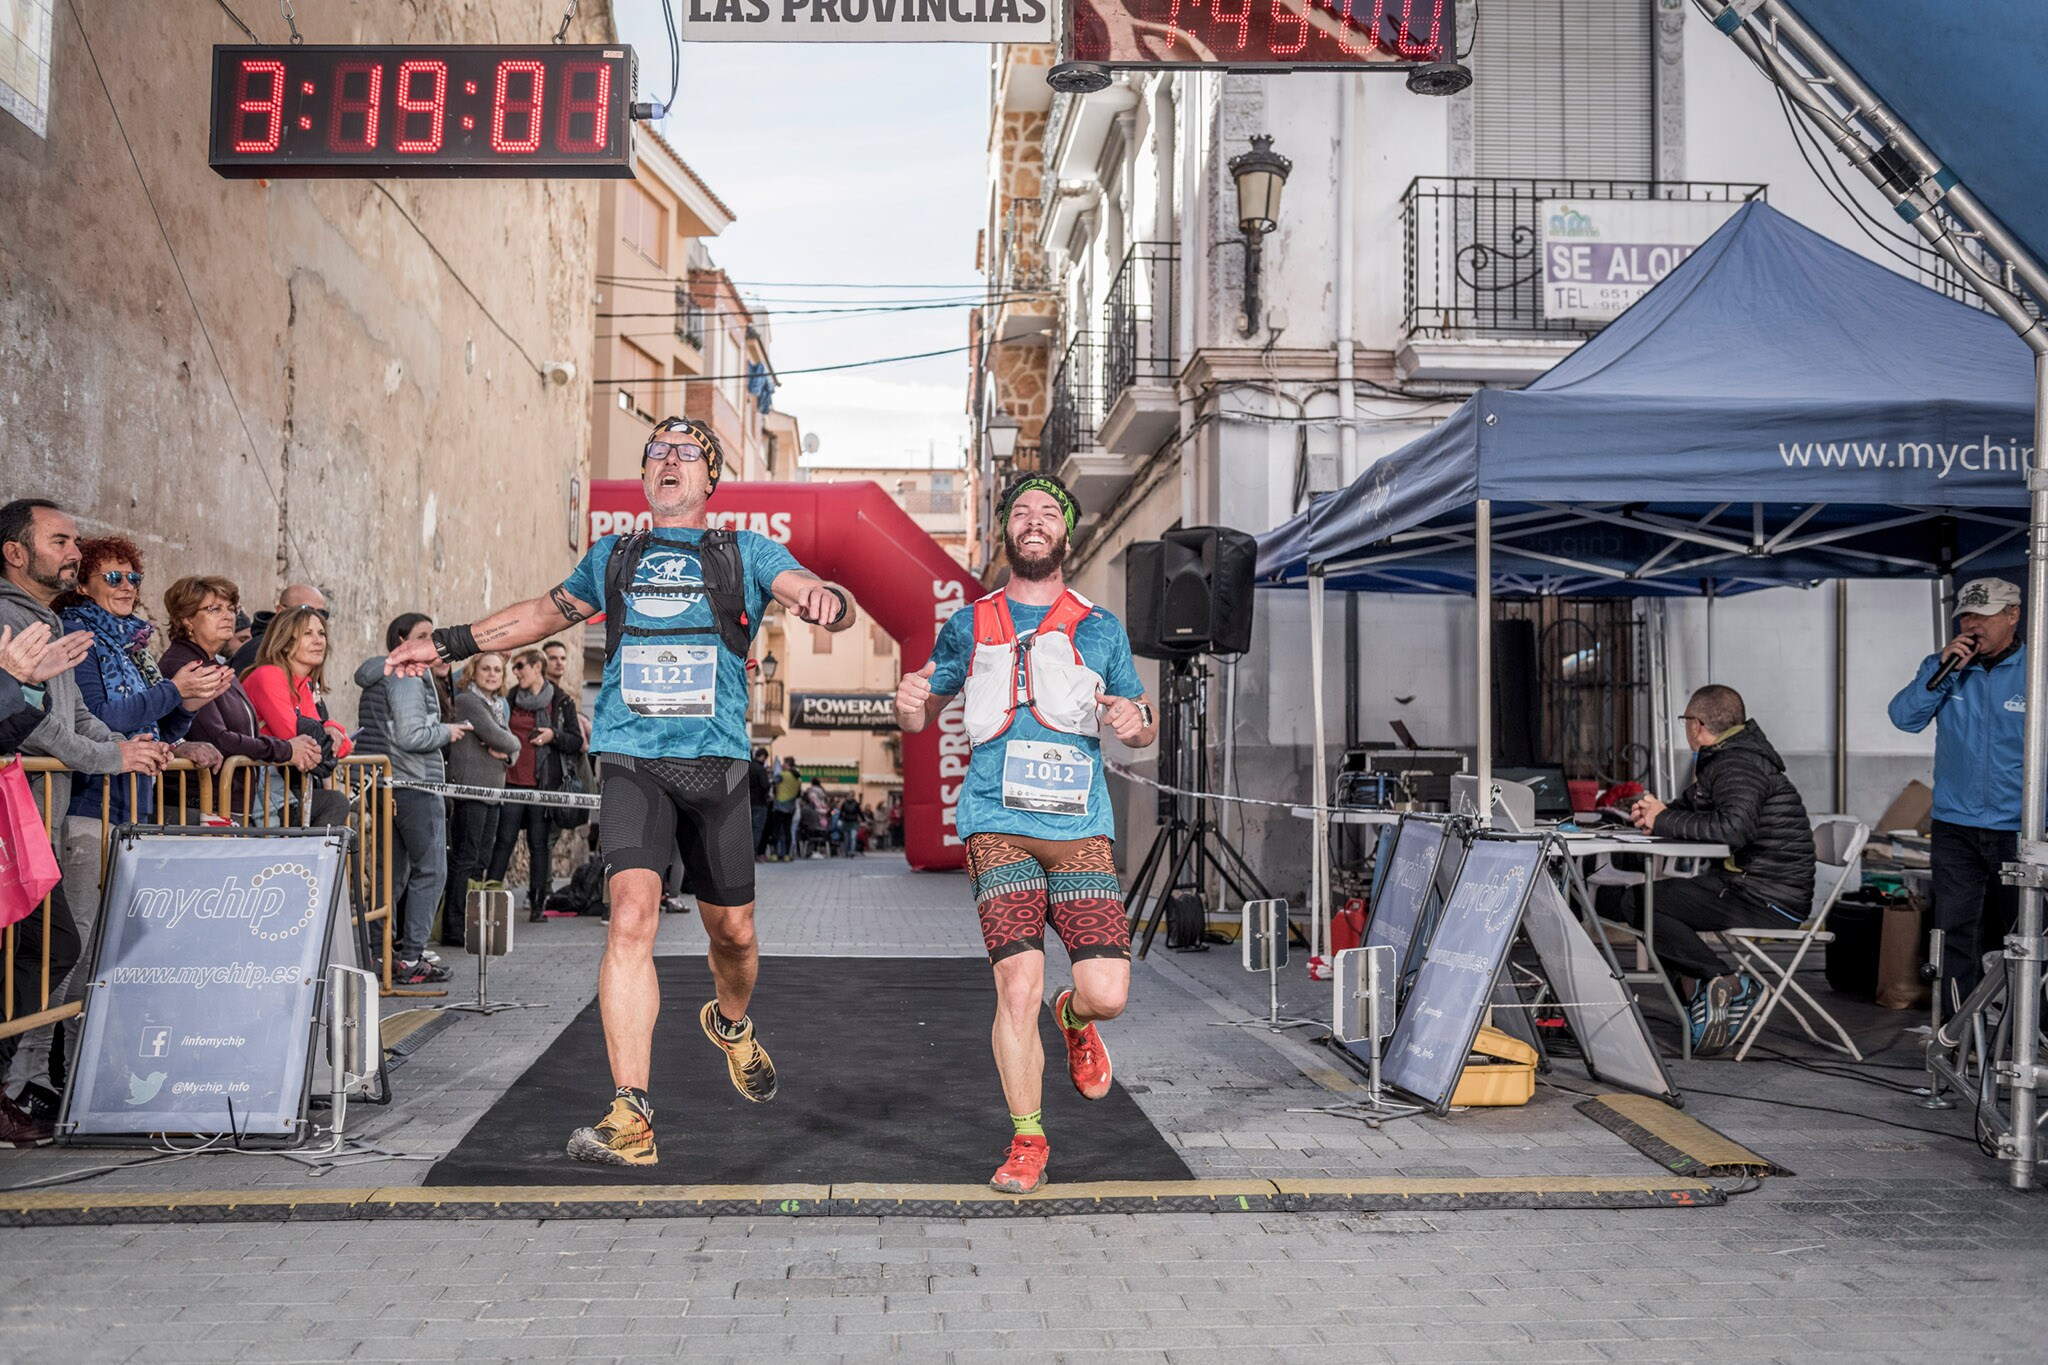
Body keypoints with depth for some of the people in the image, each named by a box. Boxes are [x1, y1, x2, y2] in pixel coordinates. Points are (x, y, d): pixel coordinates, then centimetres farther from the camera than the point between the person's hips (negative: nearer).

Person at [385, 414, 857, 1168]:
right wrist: (448, 642, 32)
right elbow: (544, 612, 31)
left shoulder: (745, 553, 10)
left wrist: (824, 599, -30)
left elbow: (816, 595, -5)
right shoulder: (613, 556, 17)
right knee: (633, 916, -18)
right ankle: (630, 1115, -19)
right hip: (634, 760, 0)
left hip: (716, 762, 0)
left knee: (732, 929, 10)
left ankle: (731, 1024, 45)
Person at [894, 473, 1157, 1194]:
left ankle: (1072, 1018, 31)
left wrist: (1135, 723, -6)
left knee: (1107, 993, -8)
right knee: (1018, 986, -11)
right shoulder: (969, 626, 12)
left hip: (1082, 828, 1)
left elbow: (1145, 726, 18)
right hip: (999, 826, -1)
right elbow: (922, 716, 19)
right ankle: (1027, 1142, 9)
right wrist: (909, 704, -5)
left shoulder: (1099, 628, 12)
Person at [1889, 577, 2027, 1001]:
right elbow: (1905, 717, -6)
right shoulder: (1945, 667, 5)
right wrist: (1942, 669, -17)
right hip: (1956, 827, 1)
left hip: (2018, 828, -1)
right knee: (1956, 929, -4)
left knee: (2015, 932, 12)